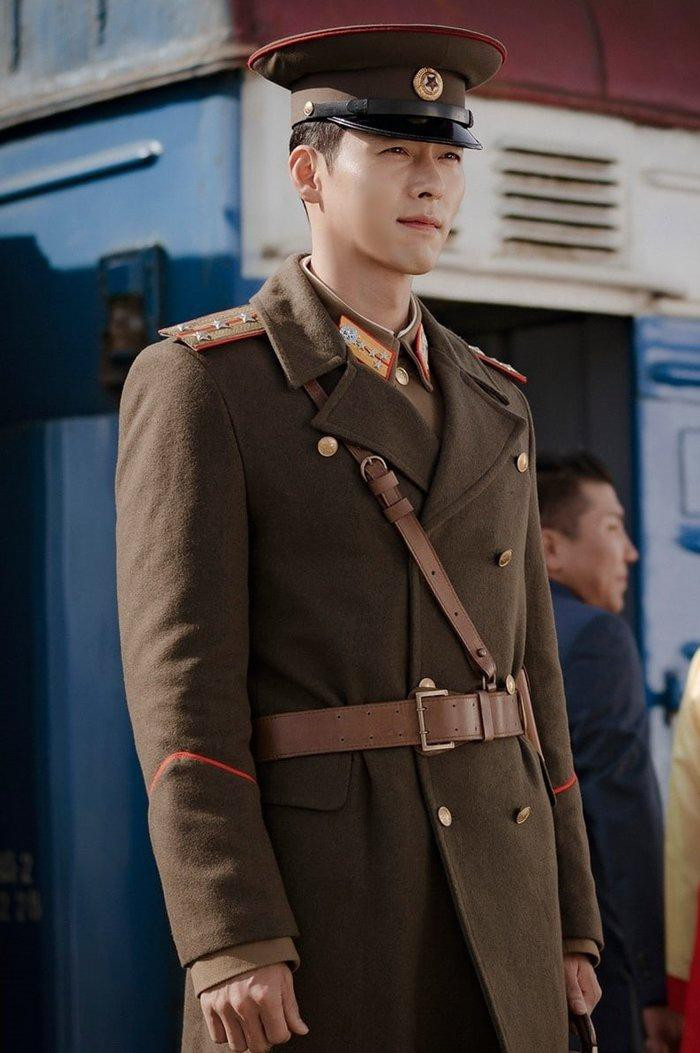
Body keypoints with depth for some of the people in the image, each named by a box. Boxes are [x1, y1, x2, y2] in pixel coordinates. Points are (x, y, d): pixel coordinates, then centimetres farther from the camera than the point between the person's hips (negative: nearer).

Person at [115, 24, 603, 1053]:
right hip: (305, 894, -6)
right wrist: (227, 943, -21)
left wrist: (568, 926, 12)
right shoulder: (199, 383, -3)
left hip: (490, 917, 6)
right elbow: (180, 677, -12)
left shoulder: (489, 402, 16)